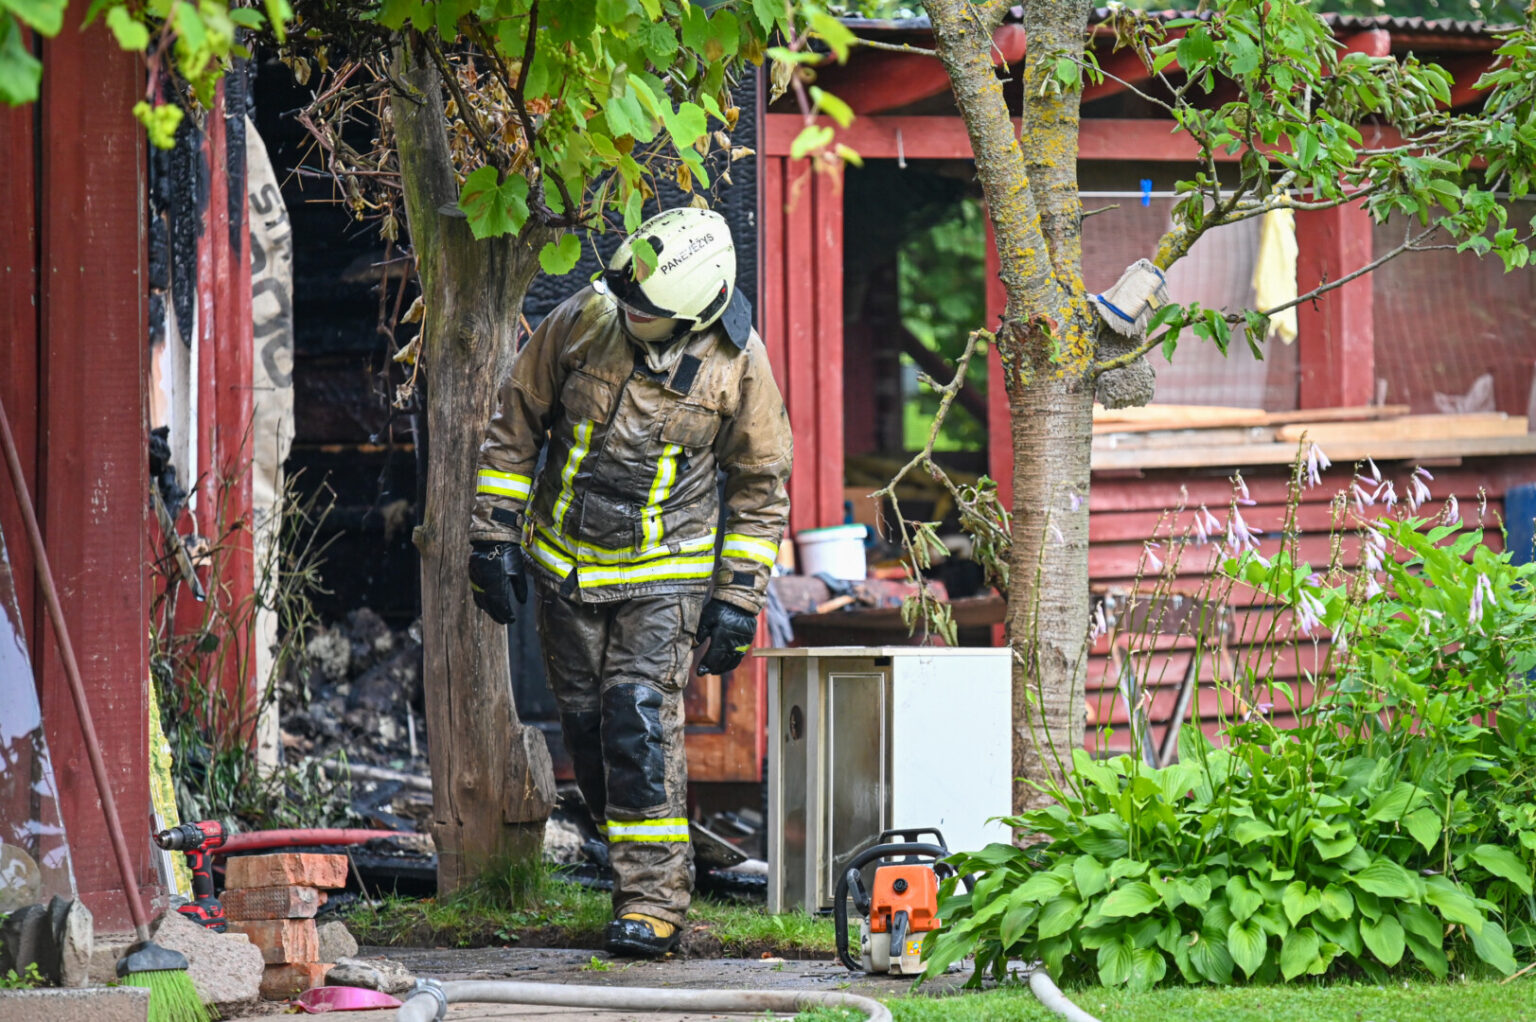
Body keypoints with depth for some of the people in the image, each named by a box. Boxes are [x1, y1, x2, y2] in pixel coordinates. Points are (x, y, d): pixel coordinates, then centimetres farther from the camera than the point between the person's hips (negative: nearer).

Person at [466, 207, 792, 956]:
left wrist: (739, 596, -3)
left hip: (665, 574, -3)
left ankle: (653, 903, -13)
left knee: (642, 720, -15)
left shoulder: (736, 360, -12)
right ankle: (634, 867, 27)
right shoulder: (581, 322, -11)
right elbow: (515, 426, 2)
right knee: (585, 725, 7)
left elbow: (761, 481, 0)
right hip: (565, 563, 3)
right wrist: (494, 534, -1)